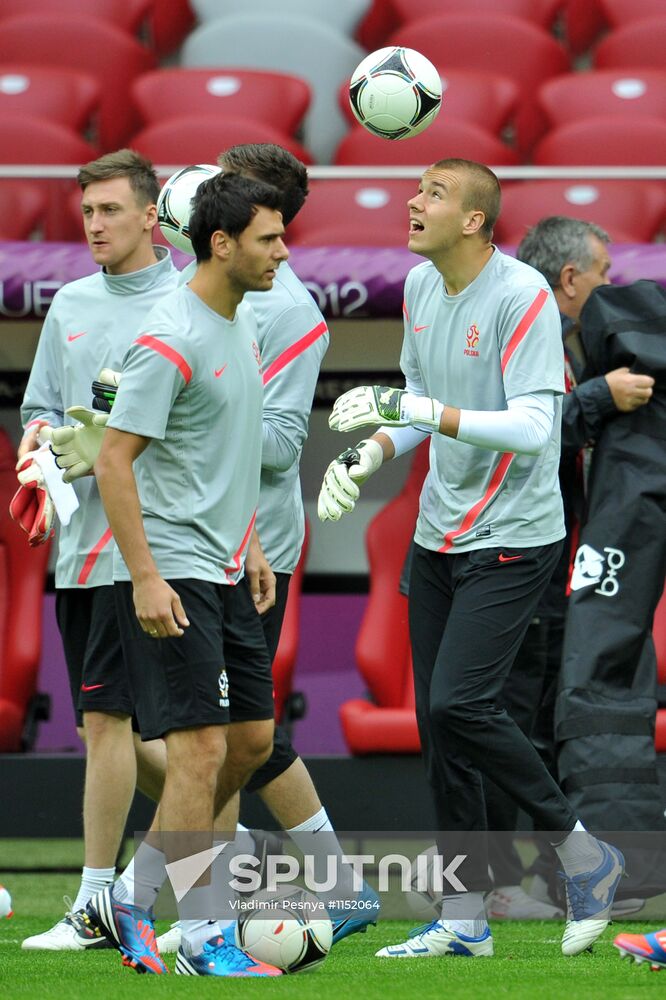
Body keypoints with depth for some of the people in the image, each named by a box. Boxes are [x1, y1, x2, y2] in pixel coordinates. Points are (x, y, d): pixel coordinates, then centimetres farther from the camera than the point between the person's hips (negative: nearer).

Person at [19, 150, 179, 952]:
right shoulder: (71, 304, 15)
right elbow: (41, 405, 20)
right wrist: (40, 434, -2)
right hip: (77, 544, 7)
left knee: (105, 716, -10)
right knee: (106, 726, 9)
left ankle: (94, 906, -5)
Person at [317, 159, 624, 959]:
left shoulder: (522, 296, -17)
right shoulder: (421, 285, 7)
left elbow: (533, 428, -24)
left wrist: (420, 409, -29)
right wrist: (366, 456, 4)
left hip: (513, 537, -8)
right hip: (439, 534, 8)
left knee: (460, 703, -18)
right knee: (437, 719, 5)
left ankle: (584, 856, 0)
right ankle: (464, 918, 12)